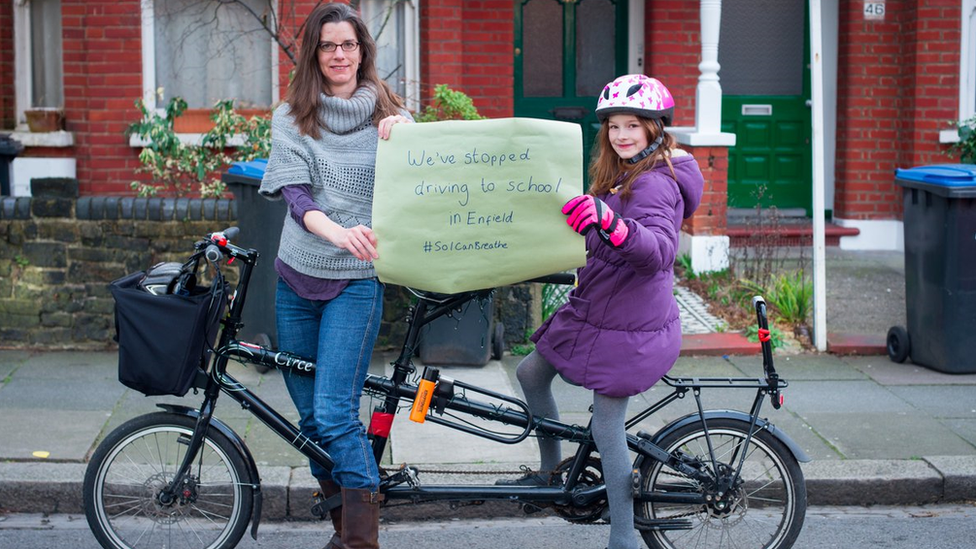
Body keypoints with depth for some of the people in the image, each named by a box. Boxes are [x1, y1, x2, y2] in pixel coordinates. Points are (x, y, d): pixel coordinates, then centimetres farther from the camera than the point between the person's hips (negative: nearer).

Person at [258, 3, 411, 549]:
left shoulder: (389, 116, 2)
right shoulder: (291, 118, 3)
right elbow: (294, 192, -10)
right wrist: (338, 232, -30)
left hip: (358, 279, -3)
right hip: (298, 277, 3)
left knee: (334, 412, -14)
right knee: (310, 415, 8)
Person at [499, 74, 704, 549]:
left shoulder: (654, 183, -19)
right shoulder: (618, 176, 13)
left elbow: (659, 248, -37)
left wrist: (608, 220, -51)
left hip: (629, 327, -10)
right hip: (592, 310, 10)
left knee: (607, 429, -7)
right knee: (530, 373, 17)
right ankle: (551, 473, 32)